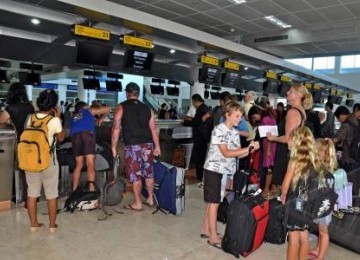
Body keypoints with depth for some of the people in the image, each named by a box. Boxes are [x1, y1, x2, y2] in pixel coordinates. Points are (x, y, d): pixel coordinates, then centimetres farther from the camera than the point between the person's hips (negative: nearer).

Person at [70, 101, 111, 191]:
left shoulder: (73, 118, 38)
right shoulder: (89, 111, 29)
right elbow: (107, 109, 28)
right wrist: (101, 119, 43)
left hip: (75, 135, 4)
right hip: (87, 133, -4)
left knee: (79, 164, 13)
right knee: (90, 164, -9)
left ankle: (74, 190, 12)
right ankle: (91, 190, -20)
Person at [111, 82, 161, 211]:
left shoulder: (121, 107, -1)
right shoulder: (147, 108, 10)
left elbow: (116, 128, -6)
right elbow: (154, 129, 8)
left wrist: (114, 147, 0)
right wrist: (157, 146, 15)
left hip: (132, 146, -4)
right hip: (148, 144, 4)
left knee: (135, 174, 4)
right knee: (149, 172, 16)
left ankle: (138, 204, 12)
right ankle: (150, 199, 28)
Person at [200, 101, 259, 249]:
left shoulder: (235, 132, 9)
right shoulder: (219, 130, -15)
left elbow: (238, 154, 5)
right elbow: (226, 153, -22)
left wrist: (250, 149, -12)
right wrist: (248, 148, -24)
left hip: (226, 171, 8)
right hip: (214, 170, -7)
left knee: (213, 202, 14)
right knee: (214, 202, -1)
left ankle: (206, 230, 27)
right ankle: (213, 237, 8)